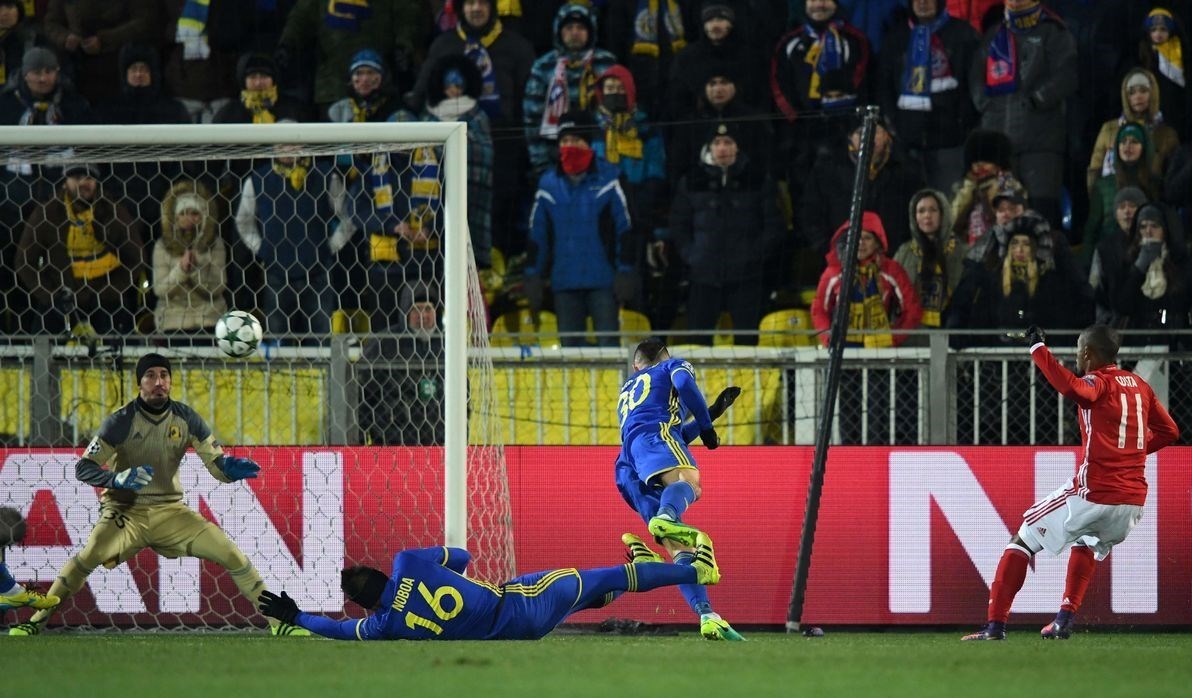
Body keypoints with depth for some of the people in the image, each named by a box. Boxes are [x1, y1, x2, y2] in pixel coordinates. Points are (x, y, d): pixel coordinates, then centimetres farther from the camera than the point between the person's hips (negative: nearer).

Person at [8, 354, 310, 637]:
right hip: (126, 511, -3)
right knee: (88, 558, -30)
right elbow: (83, 468, -13)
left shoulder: (185, 418, -2)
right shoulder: (121, 421, -11)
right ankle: (35, 621, -23)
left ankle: (278, 622, 6)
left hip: (170, 511, 3)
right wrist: (118, 478, -32)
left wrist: (233, 467, -25)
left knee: (232, 555, -8)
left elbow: (218, 465, 0)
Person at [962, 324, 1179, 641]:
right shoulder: (1140, 385, 14)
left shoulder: (1098, 383, -7)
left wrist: (1038, 349, -21)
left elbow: (1073, 388, -30)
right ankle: (1065, 621, 26)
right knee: (1088, 543, 35)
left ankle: (996, 624, -3)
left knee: (1024, 540, 6)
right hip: (1134, 499, 7)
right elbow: (1169, 431, 20)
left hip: (1093, 493, -7)